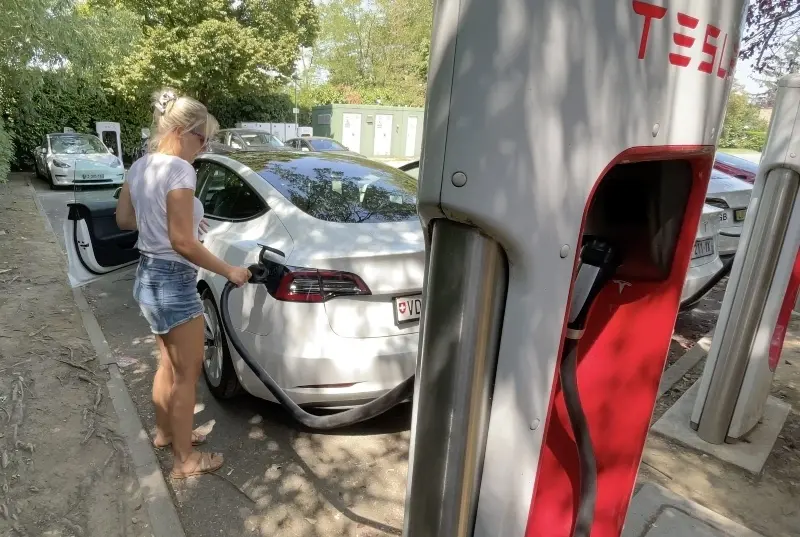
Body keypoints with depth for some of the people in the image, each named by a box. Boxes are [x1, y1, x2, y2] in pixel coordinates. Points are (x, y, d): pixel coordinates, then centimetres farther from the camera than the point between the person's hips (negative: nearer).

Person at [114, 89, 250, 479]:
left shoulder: (140, 166, 7)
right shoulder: (179, 170, -21)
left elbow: (124, 219, 17)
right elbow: (183, 243, -23)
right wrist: (230, 272, -14)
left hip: (148, 275, 9)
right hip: (173, 282, -9)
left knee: (169, 363, 24)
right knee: (187, 373, 6)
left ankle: (165, 432, 43)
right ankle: (185, 459, 22)